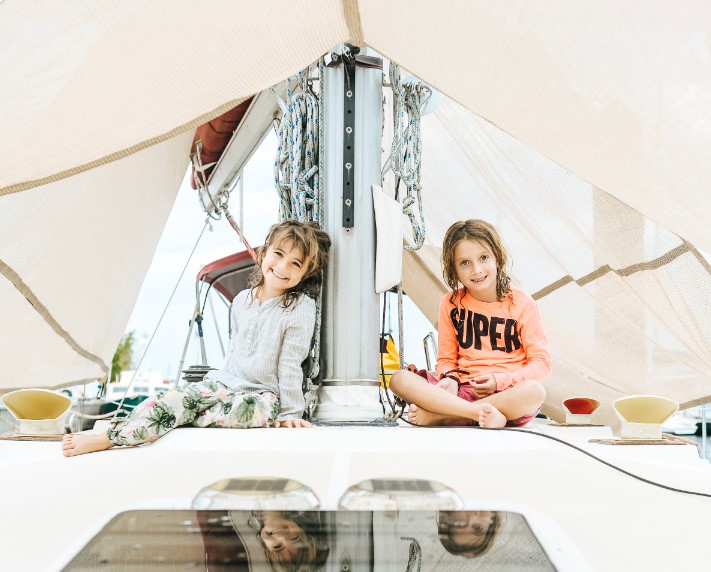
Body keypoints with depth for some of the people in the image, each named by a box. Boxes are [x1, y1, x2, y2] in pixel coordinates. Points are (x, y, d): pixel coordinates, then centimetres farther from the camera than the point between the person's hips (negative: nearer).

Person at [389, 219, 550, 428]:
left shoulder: (521, 303, 0)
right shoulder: (450, 303, 7)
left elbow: (541, 363, -1)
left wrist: (500, 380, -15)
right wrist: (450, 379, -11)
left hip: (509, 393, -1)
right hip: (464, 391, 2)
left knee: (535, 391, -37)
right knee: (400, 379, -20)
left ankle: (437, 415, -26)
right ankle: (481, 413, -32)